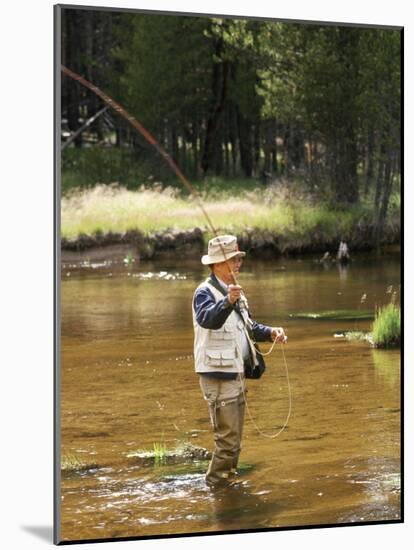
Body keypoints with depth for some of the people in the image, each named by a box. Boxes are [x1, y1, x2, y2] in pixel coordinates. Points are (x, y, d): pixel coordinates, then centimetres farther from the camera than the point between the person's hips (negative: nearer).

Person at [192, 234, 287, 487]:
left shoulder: (236, 292, 15)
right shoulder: (205, 292, -15)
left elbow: (249, 326, 25)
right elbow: (208, 319, -36)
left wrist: (270, 332, 6)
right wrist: (228, 302, -54)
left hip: (237, 373, 9)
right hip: (218, 375, -9)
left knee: (234, 440, 18)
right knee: (228, 440, -8)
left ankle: (229, 481, 30)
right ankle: (216, 486, 3)